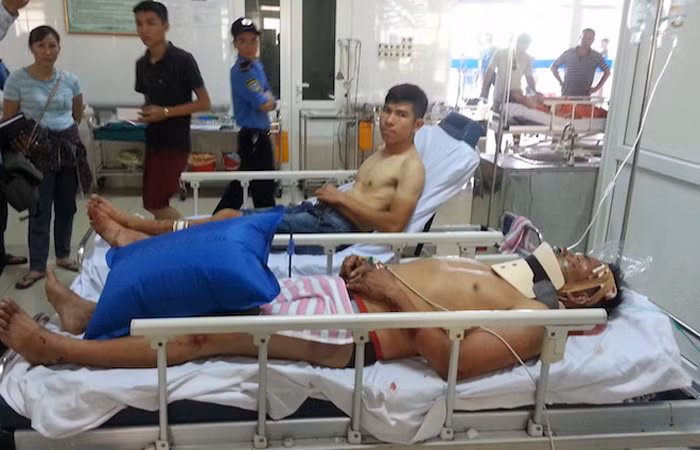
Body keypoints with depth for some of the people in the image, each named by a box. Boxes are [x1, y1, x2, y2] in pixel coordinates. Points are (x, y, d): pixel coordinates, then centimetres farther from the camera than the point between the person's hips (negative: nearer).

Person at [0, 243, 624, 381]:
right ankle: (91, 312, 19)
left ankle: (53, 348, -1)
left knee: (203, 333, -13)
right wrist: (371, 272, 4)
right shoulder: (499, 274, 20)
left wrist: (395, 289, -19)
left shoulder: (535, 320, -6)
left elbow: (449, 357, -21)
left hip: (356, 332, -9)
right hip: (348, 295, 9)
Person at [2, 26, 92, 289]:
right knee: (40, 209, 0)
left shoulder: (70, 80, 2)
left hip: (68, 146, 4)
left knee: (67, 205, 12)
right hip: (38, 150, -3)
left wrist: (65, 134, 12)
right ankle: (37, 266, 12)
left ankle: (63, 255, 29)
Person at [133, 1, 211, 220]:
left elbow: (204, 103, -11)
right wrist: (144, 113, -3)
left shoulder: (182, 60, -12)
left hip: (175, 142, -7)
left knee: (155, 204, -7)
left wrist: (166, 112, -18)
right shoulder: (142, 64, 8)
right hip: (153, 141, 7)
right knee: (154, 202, 10)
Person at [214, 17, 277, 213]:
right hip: (254, 136, -10)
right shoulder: (241, 72, -17)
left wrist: (267, 99, -7)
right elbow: (265, 105, -19)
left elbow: (271, 103, 14)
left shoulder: (256, 65, 12)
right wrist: (268, 99, 2)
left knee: (241, 184, 17)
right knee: (264, 188, -1)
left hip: (259, 134, 10)